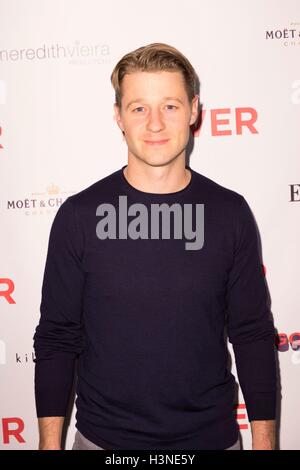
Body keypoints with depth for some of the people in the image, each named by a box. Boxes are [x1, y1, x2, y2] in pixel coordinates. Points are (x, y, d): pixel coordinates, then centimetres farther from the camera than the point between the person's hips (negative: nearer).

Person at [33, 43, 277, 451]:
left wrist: (264, 441, -2)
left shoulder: (230, 212, -6)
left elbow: (253, 336, -2)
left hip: (211, 435, 1)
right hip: (104, 436, 0)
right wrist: (50, 443, -4)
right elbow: (56, 339, -4)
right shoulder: (79, 214, -9)